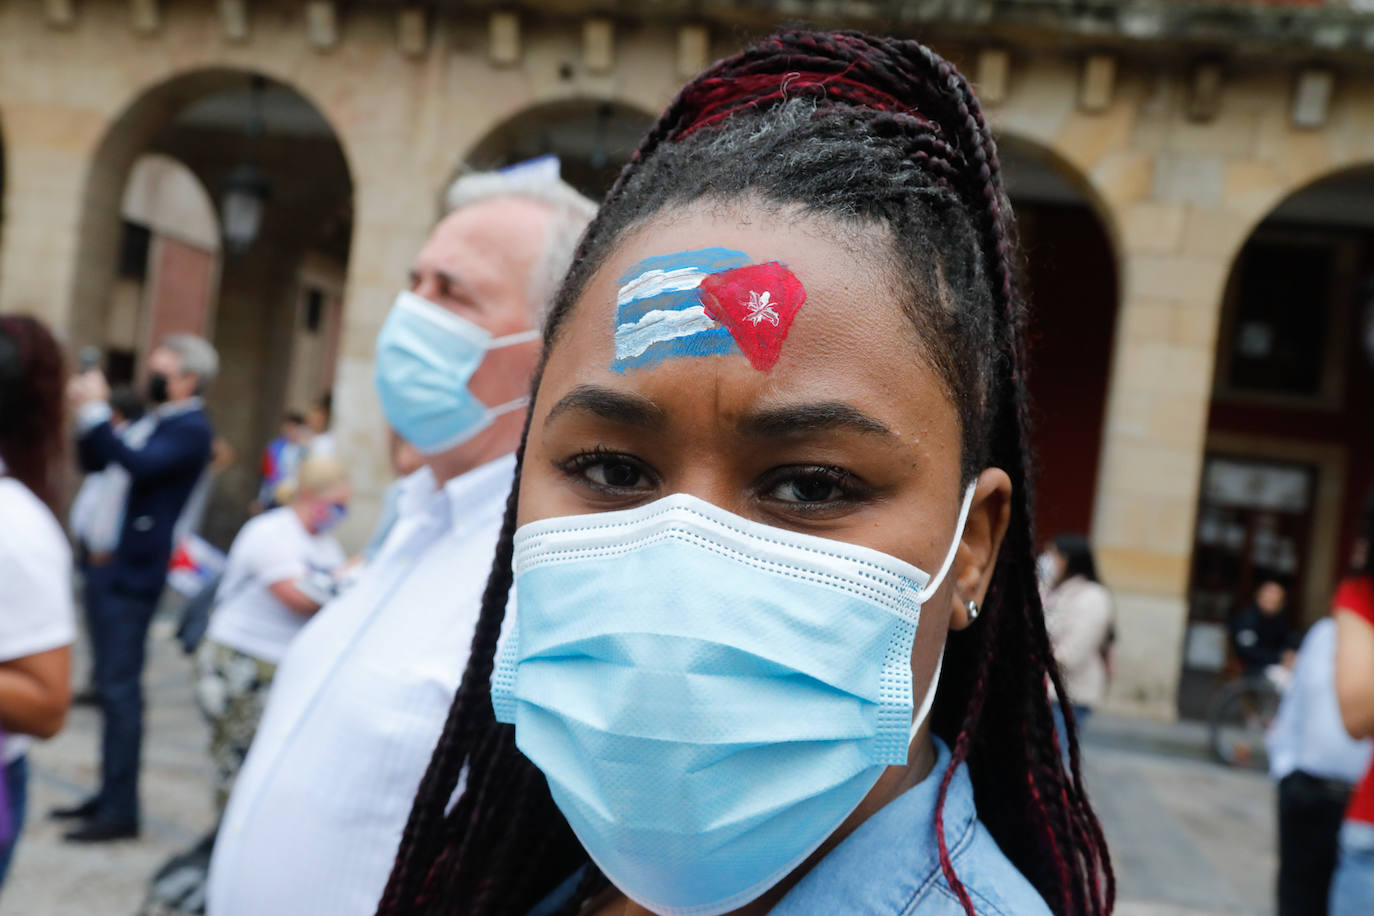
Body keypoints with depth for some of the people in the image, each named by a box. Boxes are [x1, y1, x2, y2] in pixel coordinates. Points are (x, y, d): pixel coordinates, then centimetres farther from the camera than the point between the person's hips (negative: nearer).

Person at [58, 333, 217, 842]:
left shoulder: (192, 430, -12)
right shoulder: (158, 421, 14)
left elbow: (140, 465, -28)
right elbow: (94, 463, 17)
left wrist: (96, 413, -24)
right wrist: (88, 417, 1)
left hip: (137, 571, -10)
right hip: (116, 565, 10)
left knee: (120, 687, -7)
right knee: (111, 682, 15)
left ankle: (121, 810, 1)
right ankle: (109, 796, 26)